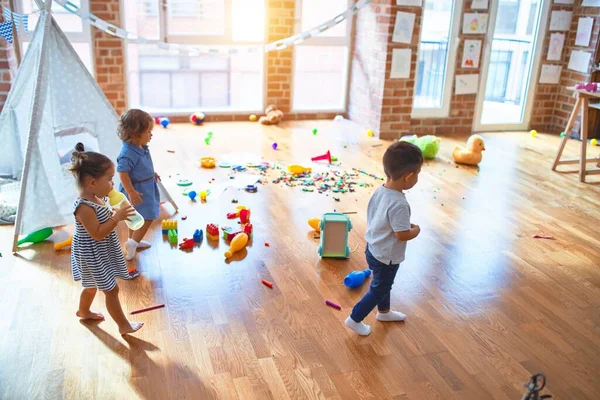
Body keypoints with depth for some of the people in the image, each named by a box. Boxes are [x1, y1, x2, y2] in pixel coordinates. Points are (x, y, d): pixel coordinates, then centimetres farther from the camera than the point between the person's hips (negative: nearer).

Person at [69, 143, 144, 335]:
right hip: (93, 256, -10)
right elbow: (98, 233, -31)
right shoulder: (84, 207, -31)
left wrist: (117, 214, -3)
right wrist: (116, 218, -30)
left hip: (100, 253, 10)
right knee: (111, 290, 1)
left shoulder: (97, 198, -1)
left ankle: (83, 311, 53)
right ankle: (124, 325, 15)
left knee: (92, 286, 29)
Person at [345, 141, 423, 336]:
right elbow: (402, 234, -30)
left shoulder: (380, 191, -7)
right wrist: (416, 230, -9)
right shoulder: (399, 204, -34)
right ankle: (354, 319, 26)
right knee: (378, 289, 13)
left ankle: (384, 312, 52)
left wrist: (407, 225, 7)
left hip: (374, 249, 9)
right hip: (386, 257, -9)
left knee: (383, 284, 30)